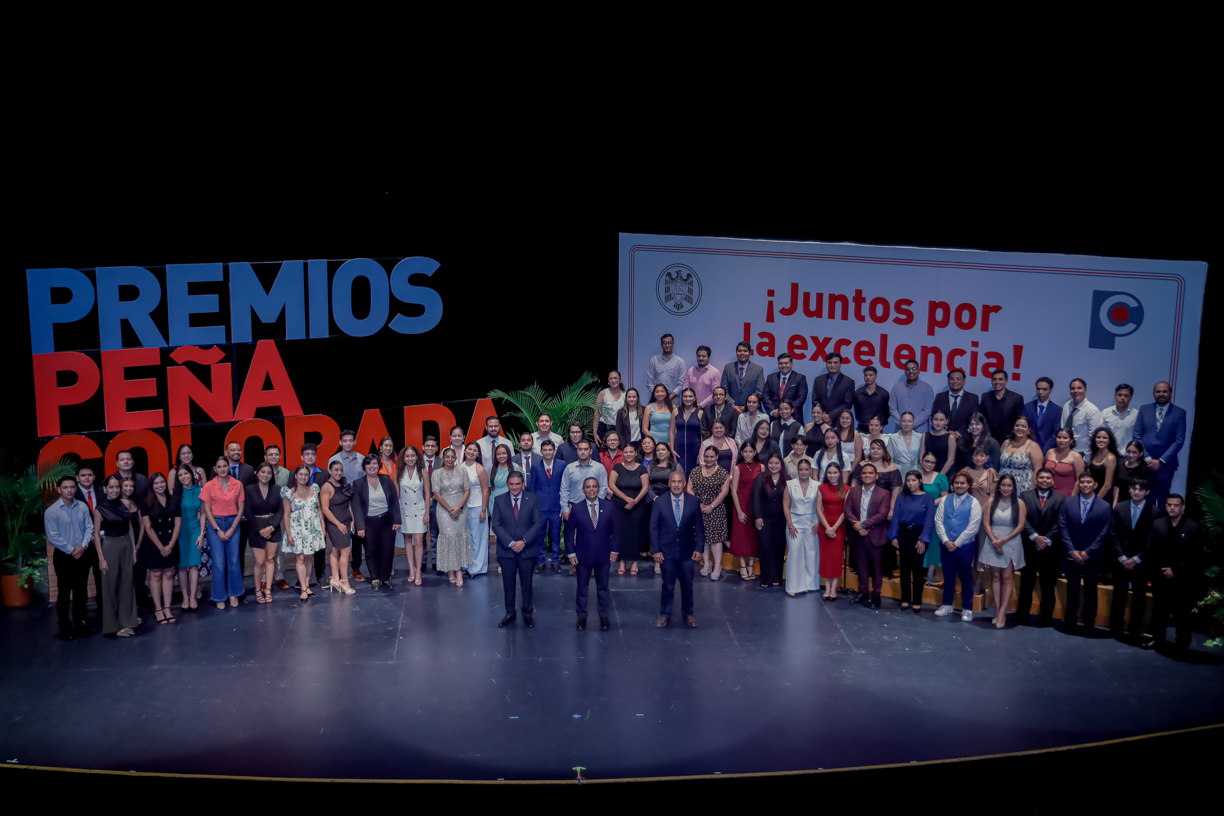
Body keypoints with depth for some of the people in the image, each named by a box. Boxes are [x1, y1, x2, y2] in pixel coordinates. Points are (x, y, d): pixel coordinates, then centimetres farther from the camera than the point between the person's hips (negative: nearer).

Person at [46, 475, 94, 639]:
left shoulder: (83, 507, 1)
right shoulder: (51, 512, -11)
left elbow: (89, 528, 1)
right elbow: (53, 536, -12)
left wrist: (83, 546, -14)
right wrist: (71, 550, -13)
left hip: (82, 555, 4)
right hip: (63, 556, -4)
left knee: (81, 590, 12)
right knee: (64, 592, 2)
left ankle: (80, 622, 25)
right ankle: (64, 626, 10)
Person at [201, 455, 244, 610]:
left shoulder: (237, 485, 2)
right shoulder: (209, 486, -2)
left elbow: (240, 509, 3)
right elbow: (207, 511, -2)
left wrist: (232, 529, -5)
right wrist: (218, 530, -8)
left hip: (233, 524, 2)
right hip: (215, 524, -1)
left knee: (234, 561, 2)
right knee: (218, 563, -2)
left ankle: (233, 594, 16)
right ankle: (219, 597, 9)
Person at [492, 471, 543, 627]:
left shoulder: (533, 500, -2)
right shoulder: (499, 501, 0)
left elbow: (537, 524, -5)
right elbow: (496, 525, -3)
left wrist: (523, 541, -15)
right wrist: (510, 543, -14)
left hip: (527, 549, -1)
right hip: (506, 550, 1)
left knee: (526, 583, 9)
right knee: (508, 583, 8)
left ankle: (527, 613, 22)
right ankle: (510, 613, 21)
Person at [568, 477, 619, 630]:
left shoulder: (609, 507, -2)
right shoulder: (576, 508, -5)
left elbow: (615, 530, 2)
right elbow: (569, 532, -3)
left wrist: (614, 550, -3)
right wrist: (571, 553, -7)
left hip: (604, 555, 1)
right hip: (583, 556, -1)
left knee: (603, 588, 12)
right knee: (582, 588, 10)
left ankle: (603, 617, 25)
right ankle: (581, 617, 24)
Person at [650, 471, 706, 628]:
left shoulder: (693, 502, -3)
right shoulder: (660, 503, -4)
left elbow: (699, 527, 0)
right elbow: (653, 528, -2)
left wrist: (699, 548, -6)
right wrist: (655, 550, -7)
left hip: (687, 552, 1)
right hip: (667, 551, -1)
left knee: (687, 584, 12)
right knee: (668, 585, 9)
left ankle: (688, 613, 29)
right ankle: (665, 614, 24)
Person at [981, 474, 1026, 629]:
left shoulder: (1019, 504, -2)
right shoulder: (992, 502, 3)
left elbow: (1020, 526, -5)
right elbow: (986, 523, 0)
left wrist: (1003, 540, -12)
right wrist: (995, 542, -11)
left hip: (1011, 544, -2)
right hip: (993, 543, 2)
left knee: (1007, 578, -4)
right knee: (995, 576, 4)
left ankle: (1002, 612, -2)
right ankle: (997, 610, 9)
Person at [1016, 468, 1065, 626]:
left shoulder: (1060, 499, 4)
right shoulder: (1025, 496, 4)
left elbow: (1059, 523, -4)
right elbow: (1023, 519, -4)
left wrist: (1047, 539, -14)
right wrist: (1034, 536, -15)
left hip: (1051, 549, 0)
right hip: (1029, 547, 0)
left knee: (1048, 585, 7)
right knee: (1026, 583, 7)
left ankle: (1047, 617, 16)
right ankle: (1022, 615, 17)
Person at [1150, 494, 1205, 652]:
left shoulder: (1193, 527, -5)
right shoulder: (1157, 524, 4)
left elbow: (1194, 556, -8)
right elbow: (1154, 551, 3)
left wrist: (1175, 570, -12)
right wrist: (1163, 569, -9)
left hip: (1183, 579, -2)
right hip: (1162, 577, 2)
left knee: (1182, 613, 2)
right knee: (1159, 611, 8)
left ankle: (1182, 645, 11)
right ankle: (1159, 641, 19)